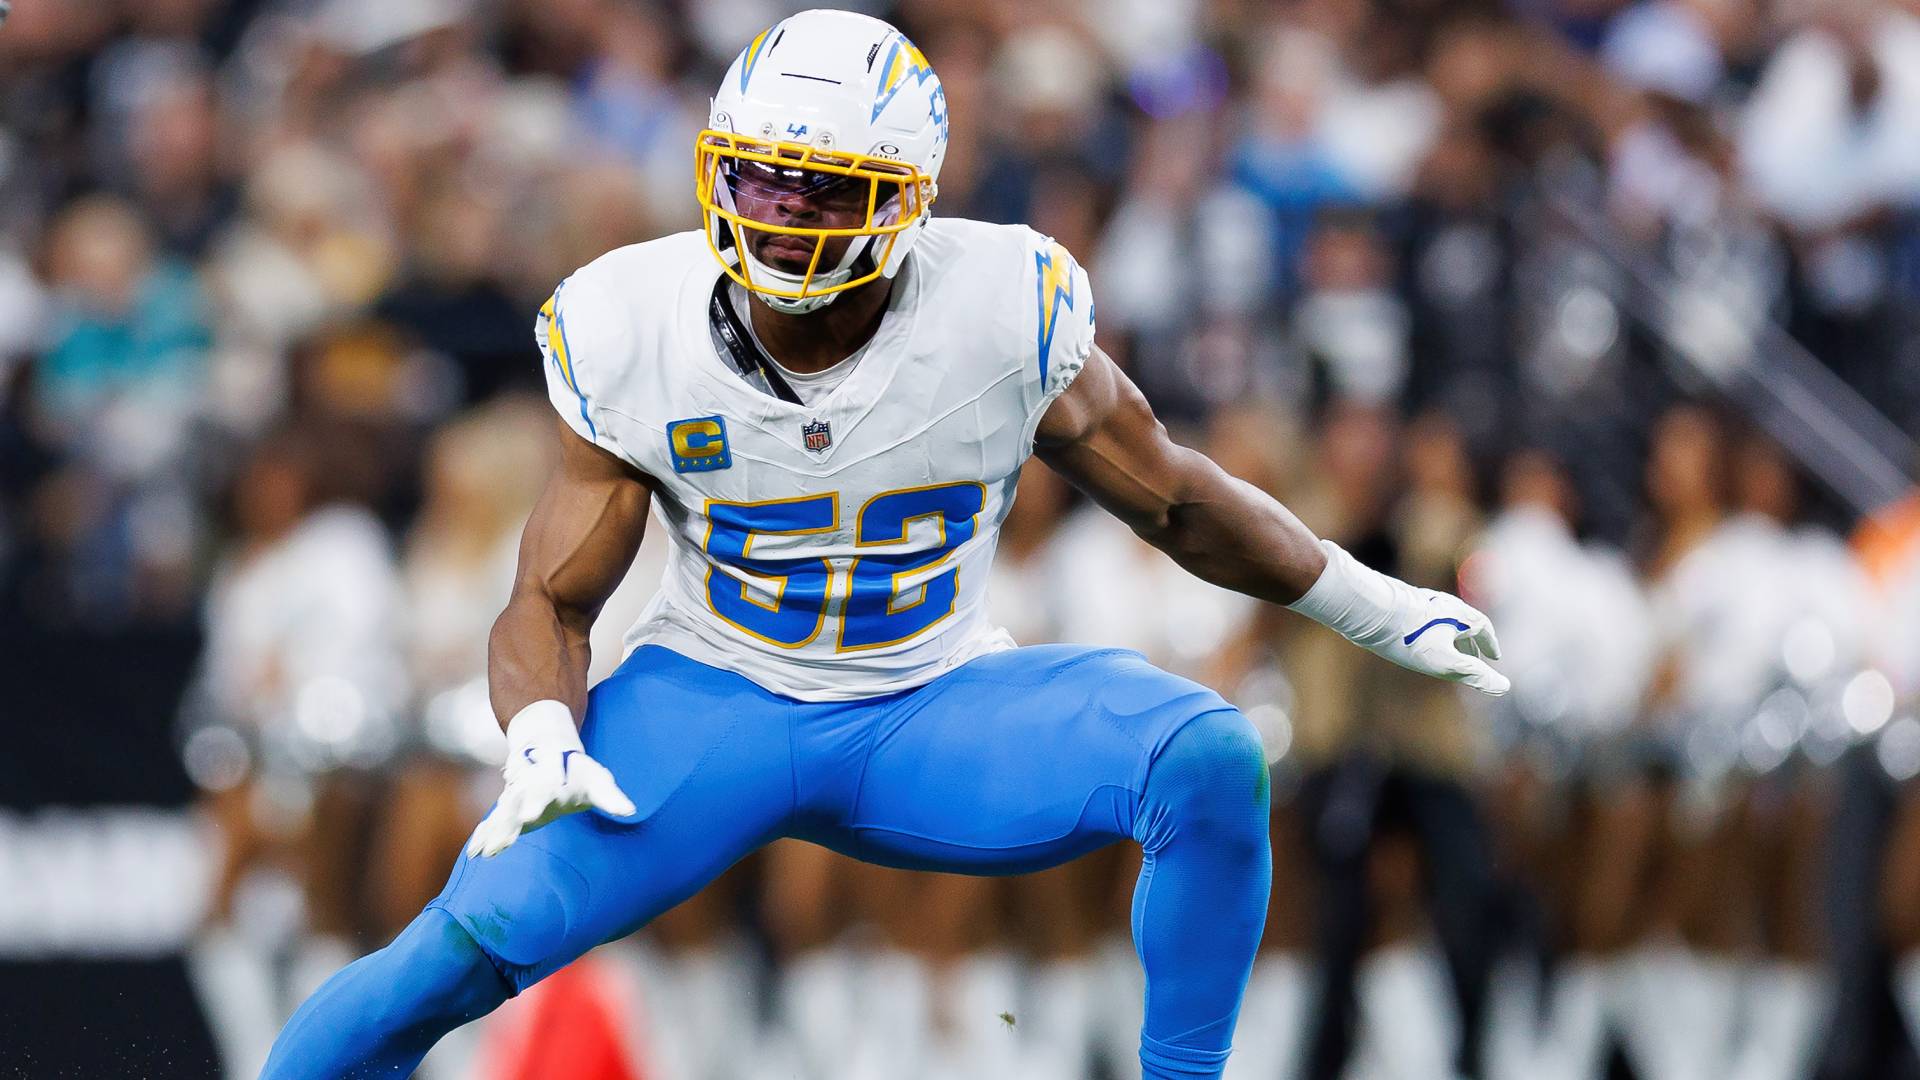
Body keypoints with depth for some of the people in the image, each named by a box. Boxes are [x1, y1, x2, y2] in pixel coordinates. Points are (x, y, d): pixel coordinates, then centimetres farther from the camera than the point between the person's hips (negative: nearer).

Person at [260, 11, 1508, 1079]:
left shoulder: (1004, 313, -16)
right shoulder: (636, 336, -13)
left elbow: (1172, 496, 2)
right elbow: (552, 599, -5)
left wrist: (1377, 608, 8)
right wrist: (543, 744, -26)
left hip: (934, 711, 1)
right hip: (713, 699, -1)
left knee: (1209, 761, -26)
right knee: (487, 928, -26)